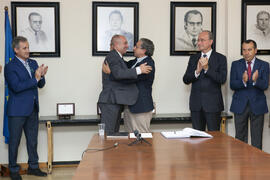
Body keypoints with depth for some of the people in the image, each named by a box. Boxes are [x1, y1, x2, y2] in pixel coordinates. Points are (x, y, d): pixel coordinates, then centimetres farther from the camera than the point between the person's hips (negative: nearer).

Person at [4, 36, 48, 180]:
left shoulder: (33, 63, 10)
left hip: (32, 109, 6)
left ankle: (33, 167, 27)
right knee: (14, 141, 5)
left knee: (32, 140, 14)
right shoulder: (10, 67, -10)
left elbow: (41, 85, 10)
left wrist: (41, 76, -11)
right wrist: (35, 78, -22)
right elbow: (16, 87, -21)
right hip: (17, 110, -6)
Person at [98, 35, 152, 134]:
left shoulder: (117, 57, 19)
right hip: (110, 101, -10)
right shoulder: (112, 56, -14)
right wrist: (138, 70, -30)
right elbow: (118, 74, -30)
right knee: (107, 133, -6)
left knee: (114, 132, 14)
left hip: (115, 101, 10)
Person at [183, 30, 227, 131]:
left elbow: (222, 79, -12)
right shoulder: (193, 58, 10)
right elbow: (185, 80, 3)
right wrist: (197, 71, -15)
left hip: (213, 104, -3)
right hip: (196, 104, 4)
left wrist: (207, 68, -21)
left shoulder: (220, 58, 0)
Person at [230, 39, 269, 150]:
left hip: (257, 105, -1)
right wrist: (243, 81, -26)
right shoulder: (236, 64, 4)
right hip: (240, 105, 1)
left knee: (257, 138, 5)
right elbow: (232, 85, -6)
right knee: (240, 137, 7)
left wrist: (256, 80, -30)